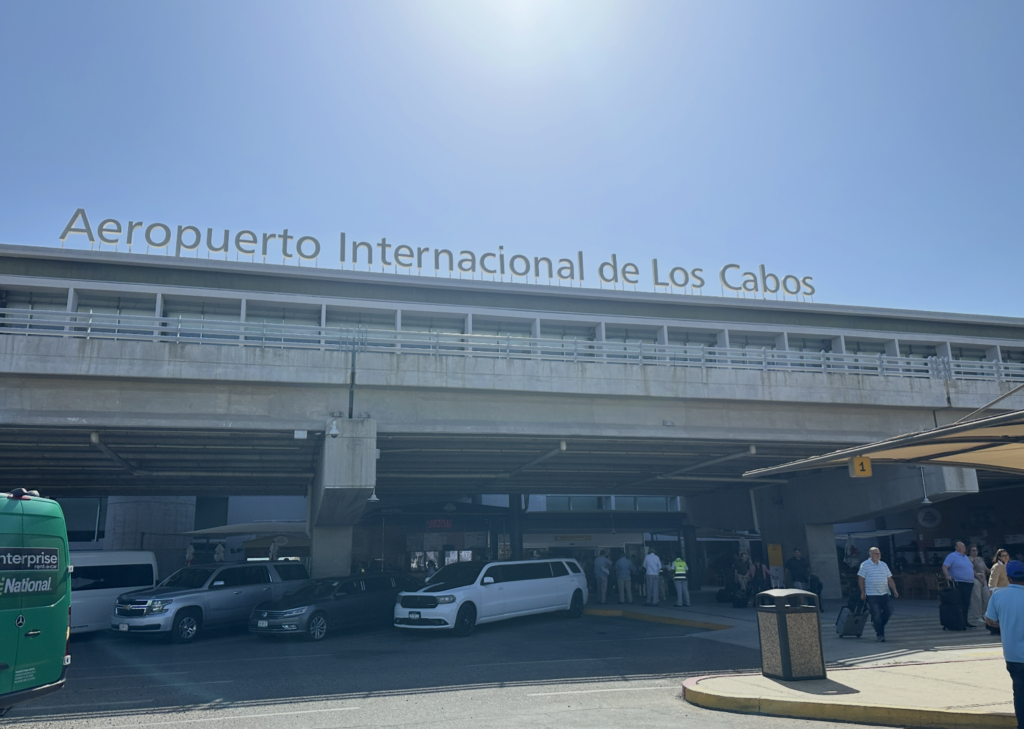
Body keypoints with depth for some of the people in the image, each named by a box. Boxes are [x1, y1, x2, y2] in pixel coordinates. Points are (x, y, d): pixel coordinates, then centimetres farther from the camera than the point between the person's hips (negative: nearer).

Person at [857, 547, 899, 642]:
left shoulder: (884, 565, 13)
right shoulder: (865, 565, -5)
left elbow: (889, 579, 15)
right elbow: (861, 579, -4)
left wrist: (894, 590, 4)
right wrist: (863, 592, -8)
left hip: (884, 594, 5)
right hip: (872, 595, -5)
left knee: (888, 612, 1)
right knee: (876, 615, -3)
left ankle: (877, 624, 26)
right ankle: (880, 635, 9)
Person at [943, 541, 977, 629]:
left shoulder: (966, 557, 19)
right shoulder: (952, 556, -6)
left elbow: (971, 569, 30)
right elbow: (944, 567, -14)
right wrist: (947, 575, -27)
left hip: (969, 584, 8)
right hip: (959, 583, -8)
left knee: (967, 603, 10)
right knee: (959, 604, -7)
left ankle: (965, 621, 18)